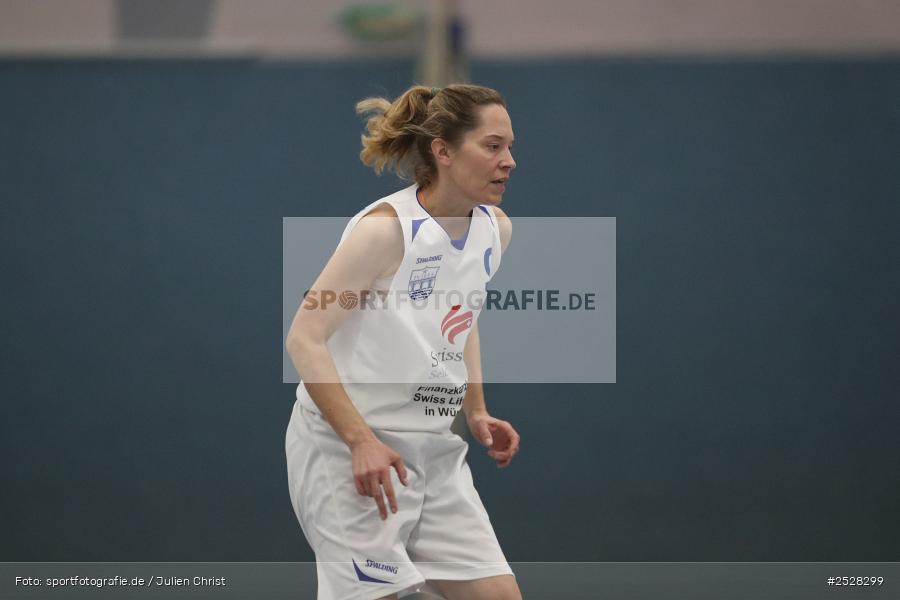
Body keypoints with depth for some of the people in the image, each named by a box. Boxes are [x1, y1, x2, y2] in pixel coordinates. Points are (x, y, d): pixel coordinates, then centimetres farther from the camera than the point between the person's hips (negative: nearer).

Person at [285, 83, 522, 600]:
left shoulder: (496, 229, 4)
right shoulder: (385, 229, -18)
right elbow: (304, 340, -19)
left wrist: (477, 413, 11)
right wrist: (362, 440, -25)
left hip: (436, 454, 7)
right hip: (349, 452, -7)